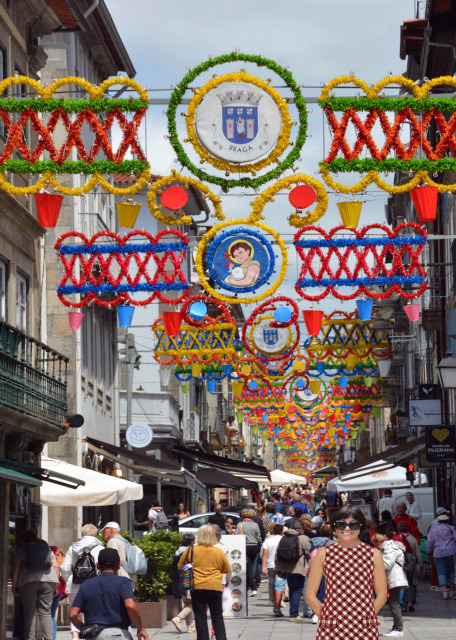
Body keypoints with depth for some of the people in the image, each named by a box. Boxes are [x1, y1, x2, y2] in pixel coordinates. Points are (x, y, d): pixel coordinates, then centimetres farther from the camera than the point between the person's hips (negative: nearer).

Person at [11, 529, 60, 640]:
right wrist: (56, 583, 17)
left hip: (28, 581, -3)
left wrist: (14, 586, 5)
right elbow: (56, 566, 12)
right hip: (48, 581, 3)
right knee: (46, 612, 5)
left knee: (29, 613, 3)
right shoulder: (46, 548, 18)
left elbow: (16, 569, 3)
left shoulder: (21, 550, 10)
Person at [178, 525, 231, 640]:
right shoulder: (219, 552, 0)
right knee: (217, 617, 10)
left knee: (200, 618, 4)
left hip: (197, 587, -1)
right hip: (215, 587, 1)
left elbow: (180, 566, 7)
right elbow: (227, 569, 10)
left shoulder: (191, 550, -4)